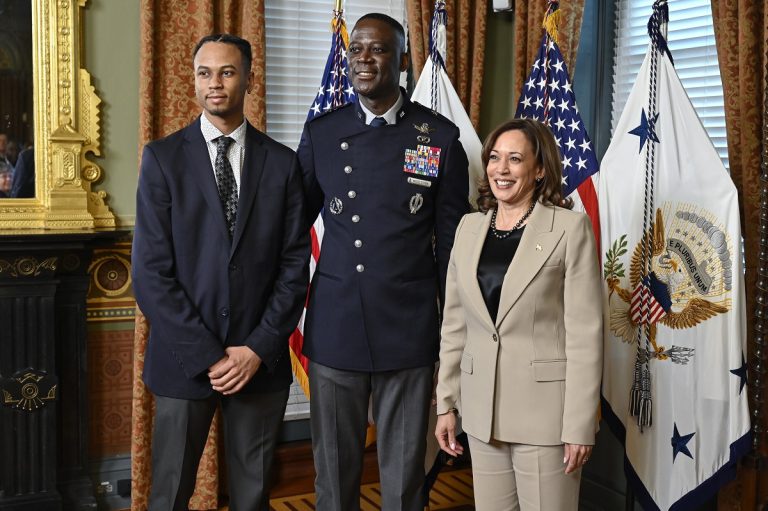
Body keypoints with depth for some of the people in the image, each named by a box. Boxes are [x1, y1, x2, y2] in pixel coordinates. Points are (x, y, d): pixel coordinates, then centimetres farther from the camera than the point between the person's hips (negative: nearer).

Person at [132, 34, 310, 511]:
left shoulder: (282, 163, 4)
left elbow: (295, 265, 1)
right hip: (183, 360, -1)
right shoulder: (163, 158, -1)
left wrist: (258, 349, -8)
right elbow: (151, 270, -6)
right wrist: (206, 356, -11)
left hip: (261, 360, 1)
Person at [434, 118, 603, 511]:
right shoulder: (469, 228, 7)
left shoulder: (570, 228, -8)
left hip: (545, 408, -4)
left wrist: (580, 425, -12)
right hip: (481, 407, 5)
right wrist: (446, 403, 8)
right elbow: (454, 324, 10)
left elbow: (585, 332, -10)